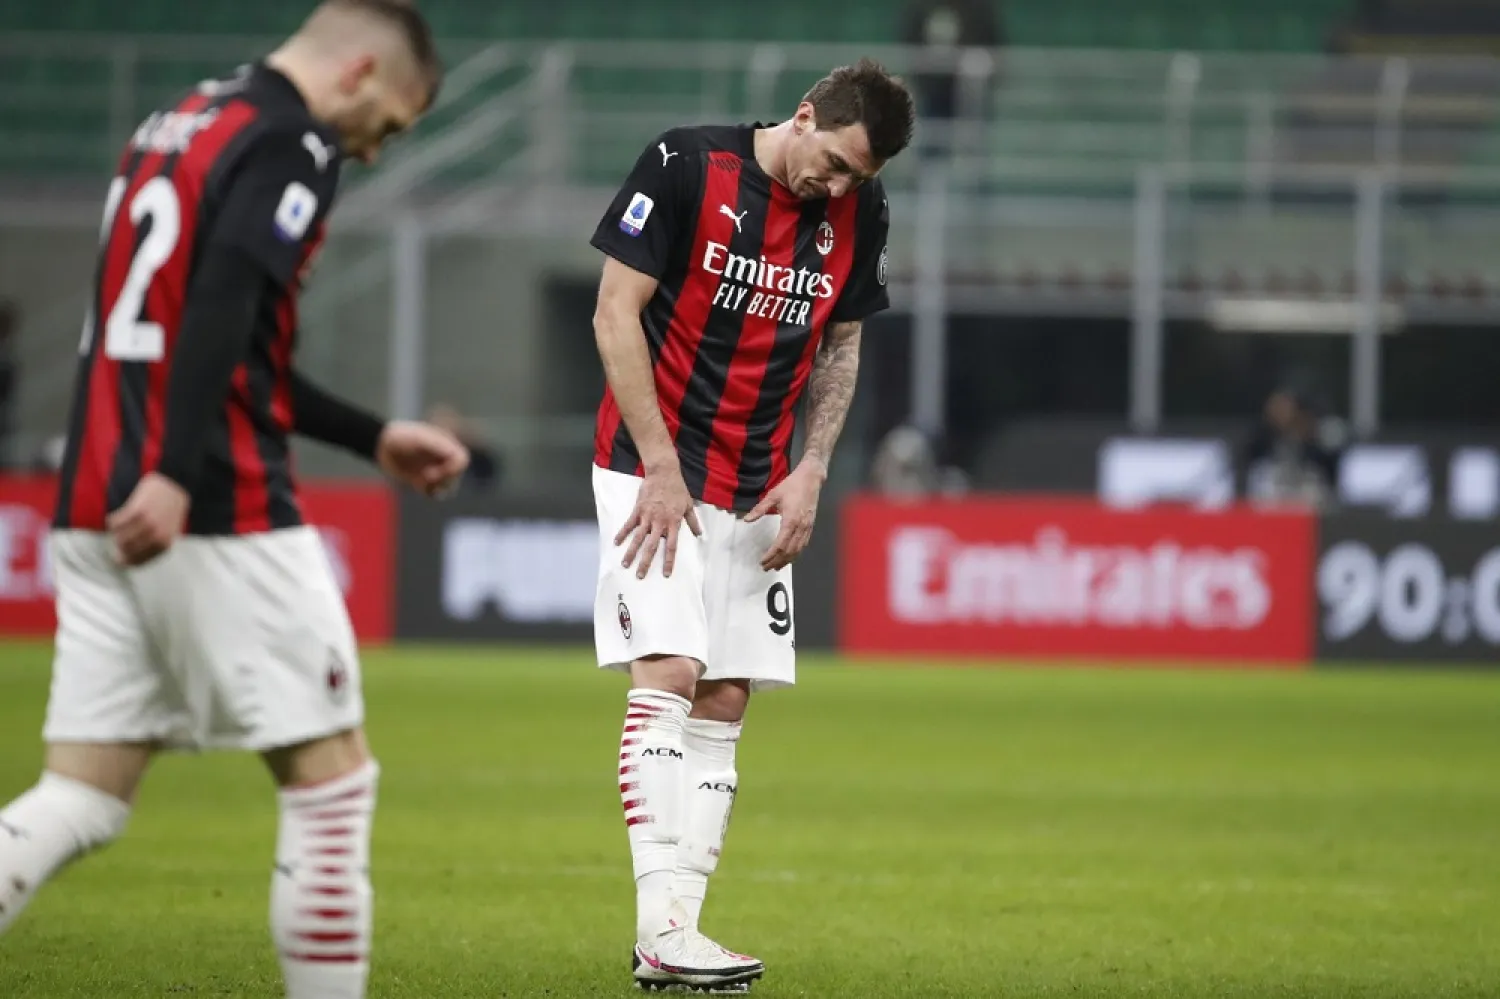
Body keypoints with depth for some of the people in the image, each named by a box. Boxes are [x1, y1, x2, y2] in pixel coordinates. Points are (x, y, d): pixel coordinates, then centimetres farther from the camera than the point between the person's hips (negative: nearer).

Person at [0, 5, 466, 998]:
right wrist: (176, 474, -32)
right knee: (333, 775, 3)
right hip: (220, 518, -8)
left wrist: (374, 436, 32)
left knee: (83, 799, 5)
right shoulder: (291, 146, -6)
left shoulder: (176, 127, 22)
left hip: (100, 514, 8)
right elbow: (223, 304, -23)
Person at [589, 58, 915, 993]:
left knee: (724, 703, 1)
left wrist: (811, 472, 2)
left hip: (756, 489, 6)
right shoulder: (686, 165, -14)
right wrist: (661, 467, -15)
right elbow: (616, 314, -12)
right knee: (668, 673, -17)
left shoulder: (860, 212, 1)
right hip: (652, 466, -6)